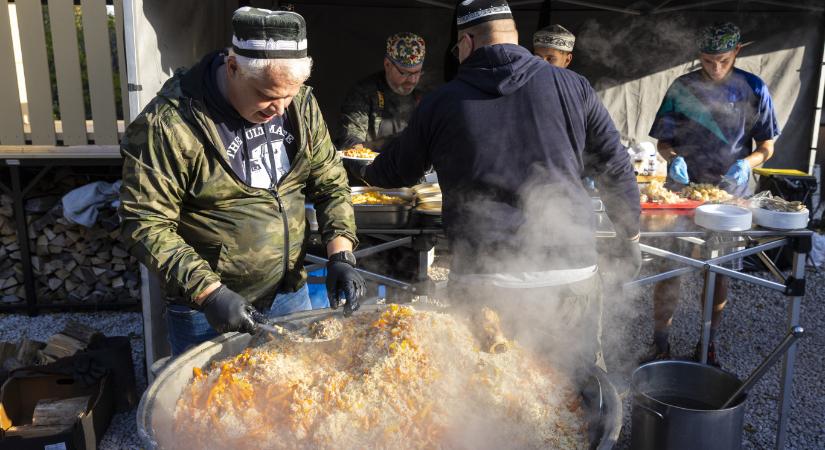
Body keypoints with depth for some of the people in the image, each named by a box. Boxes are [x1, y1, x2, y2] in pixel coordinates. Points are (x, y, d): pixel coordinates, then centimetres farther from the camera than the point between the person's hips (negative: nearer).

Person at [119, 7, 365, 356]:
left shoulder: (301, 105, -5)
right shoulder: (169, 124, -20)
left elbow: (331, 184, 2)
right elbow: (145, 223, -18)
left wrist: (340, 255, -11)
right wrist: (208, 291, -25)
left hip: (290, 296, 5)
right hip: (205, 309, -4)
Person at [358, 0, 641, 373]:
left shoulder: (440, 103, 2)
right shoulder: (572, 86, 5)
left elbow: (397, 171, 17)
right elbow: (616, 170, 9)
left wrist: (367, 173, 40)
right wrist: (630, 239, 22)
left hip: (482, 283, -1)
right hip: (571, 275, 2)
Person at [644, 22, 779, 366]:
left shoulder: (754, 90, 1)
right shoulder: (682, 88, 0)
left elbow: (766, 146, 4)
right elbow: (663, 141, 4)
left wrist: (746, 163, -17)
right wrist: (673, 158, -18)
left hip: (729, 196, 1)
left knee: (719, 273, 9)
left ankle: (709, 345, 26)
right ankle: (660, 346, 8)